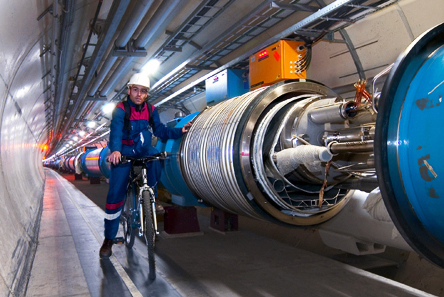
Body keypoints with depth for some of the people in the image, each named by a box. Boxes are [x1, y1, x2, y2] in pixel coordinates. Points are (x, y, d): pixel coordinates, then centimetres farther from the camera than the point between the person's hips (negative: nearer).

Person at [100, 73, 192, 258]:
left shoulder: (151, 110, 4)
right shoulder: (120, 110, -11)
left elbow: (160, 130, 5)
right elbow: (116, 131, -27)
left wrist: (180, 131, -11)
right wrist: (115, 151, -47)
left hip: (143, 150, 4)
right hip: (124, 153, -4)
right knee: (115, 193, -13)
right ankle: (109, 239, 0)